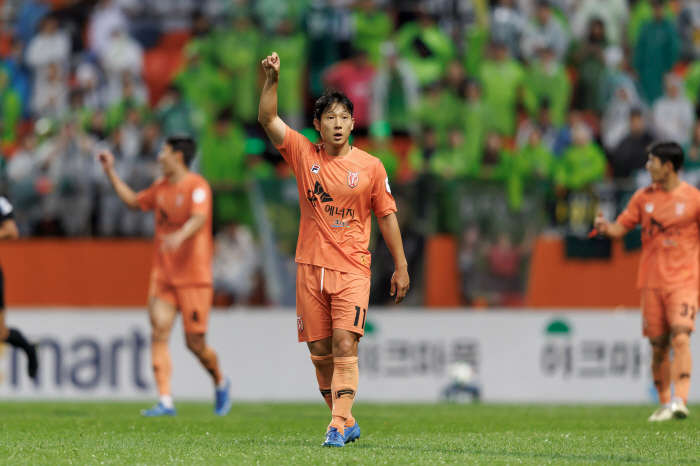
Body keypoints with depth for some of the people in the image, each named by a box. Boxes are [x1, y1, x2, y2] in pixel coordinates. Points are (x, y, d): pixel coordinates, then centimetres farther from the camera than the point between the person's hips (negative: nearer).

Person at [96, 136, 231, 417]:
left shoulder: (197, 186, -10)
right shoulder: (161, 188, 13)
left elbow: (199, 219, -26)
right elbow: (133, 201, 30)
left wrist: (180, 236, -45)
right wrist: (110, 172, 26)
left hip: (194, 277, -6)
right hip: (163, 275, 6)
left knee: (195, 343, -3)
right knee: (159, 332, -10)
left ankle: (221, 383, 27)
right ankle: (165, 402, -13)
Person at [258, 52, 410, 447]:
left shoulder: (370, 167, 2)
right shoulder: (304, 154, 4)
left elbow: (387, 217, 7)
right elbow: (268, 119, -4)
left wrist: (401, 267, 5)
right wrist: (272, 79, -19)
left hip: (352, 269, -2)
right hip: (311, 267, 2)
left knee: (344, 345, -16)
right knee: (320, 352, 4)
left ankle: (338, 426, -20)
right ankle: (347, 422, 18)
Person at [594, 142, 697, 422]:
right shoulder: (644, 197, 9)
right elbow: (621, 227, 9)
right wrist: (605, 227, -12)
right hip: (652, 281, 4)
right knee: (658, 346, 4)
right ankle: (664, 404, 15)